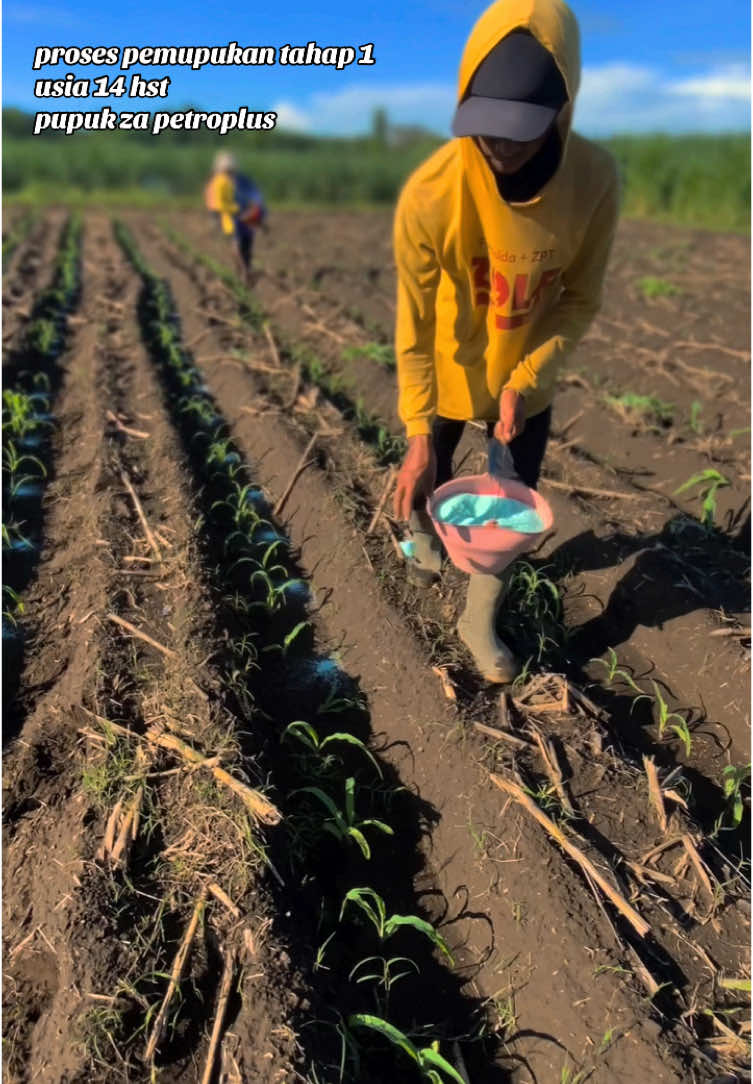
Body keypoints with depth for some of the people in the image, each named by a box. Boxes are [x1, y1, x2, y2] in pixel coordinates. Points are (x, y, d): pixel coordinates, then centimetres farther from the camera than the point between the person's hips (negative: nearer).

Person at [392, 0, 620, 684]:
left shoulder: (594, 180, -21)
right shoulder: (431, 193, -28)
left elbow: (581, 300, -10)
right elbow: (413, 324, -23)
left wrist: (526, 382, -22)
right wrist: (417, 434, -26)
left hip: (526, 379, 2)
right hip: (448, 372, -1)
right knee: (429, 481, 18)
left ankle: (480, 622, 29)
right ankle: (425, 543, 56)